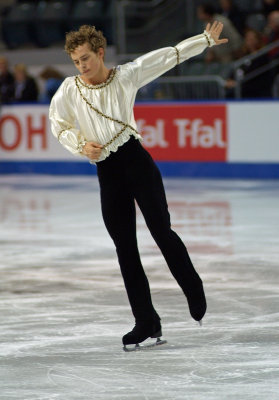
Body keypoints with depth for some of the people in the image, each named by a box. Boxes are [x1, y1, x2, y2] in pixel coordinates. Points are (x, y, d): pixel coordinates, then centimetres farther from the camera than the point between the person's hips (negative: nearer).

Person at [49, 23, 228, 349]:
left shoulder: (126, 76, 0)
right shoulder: (69, 90, 3)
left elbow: (168, 56, 4)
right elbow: (59, 125, 15)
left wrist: (206, 39, 4)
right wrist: (81, 145, -2)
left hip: (136, 161, -2)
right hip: (107, 173, 2)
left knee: (161, 230, -8)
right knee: (125, 249, 3)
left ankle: (194, 292, 17)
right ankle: (146, 322, 10)